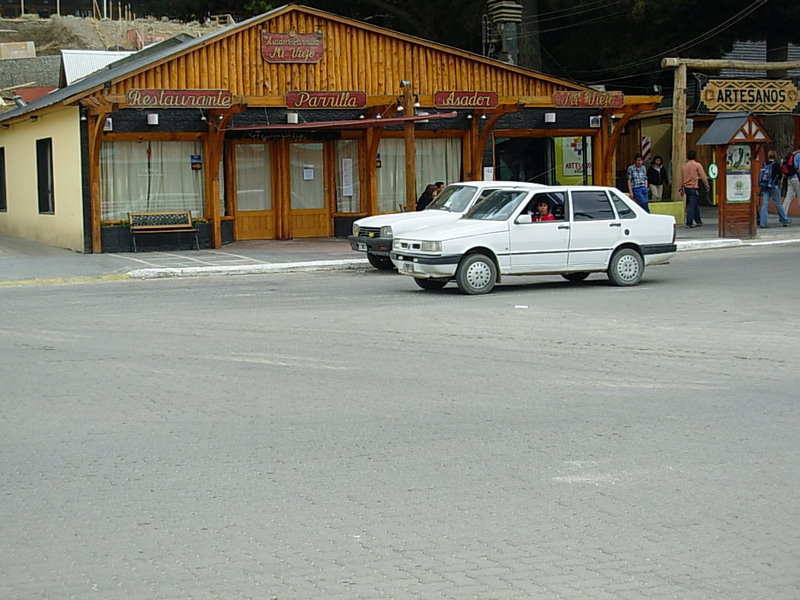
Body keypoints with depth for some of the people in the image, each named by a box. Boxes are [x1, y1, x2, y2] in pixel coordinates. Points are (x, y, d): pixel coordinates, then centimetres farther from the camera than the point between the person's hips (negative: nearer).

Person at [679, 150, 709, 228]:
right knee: (692, 206, -6)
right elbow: (703, 176, -8)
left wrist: (681, 188, 21)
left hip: (686, 188, 6)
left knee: (694, 205, 18)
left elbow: (681, 178, 14)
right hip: (694, 188, -6)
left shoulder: (683, 166, 8)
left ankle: (698, 221, 25)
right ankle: (689, 223, -9)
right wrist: (706, 185, 3)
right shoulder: (697, 165, -8)